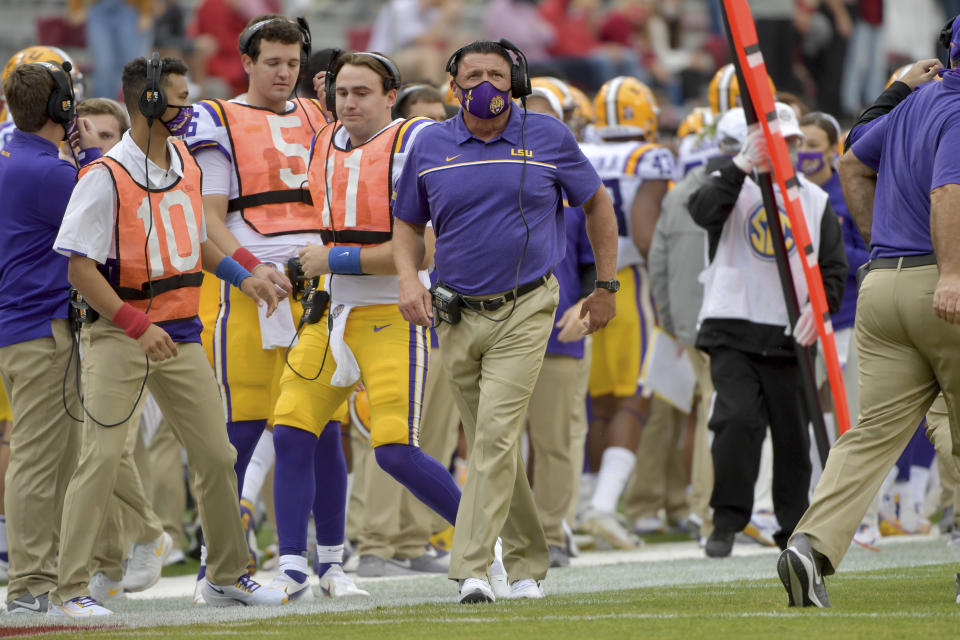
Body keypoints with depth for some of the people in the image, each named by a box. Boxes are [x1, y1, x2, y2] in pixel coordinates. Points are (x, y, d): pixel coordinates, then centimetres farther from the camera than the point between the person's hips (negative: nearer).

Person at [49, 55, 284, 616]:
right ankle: (70, 590, -9)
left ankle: (228, 576, 22)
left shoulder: (186, 163, 10)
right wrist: (138, 326, -23)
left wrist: (240, 276, 11)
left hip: (180, 334, 7)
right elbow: (80, 268, -15)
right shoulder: (106, 177, -14)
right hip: (118, 335, -7)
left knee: (216, 455, 8)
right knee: (104, 456, -13)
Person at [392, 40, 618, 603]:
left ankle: (473, 569, -19)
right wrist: (409, 279, -4)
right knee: (491, 446, 9)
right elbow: (408, 223, 15)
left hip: (525, 312, -3)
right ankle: (528, 561, 22)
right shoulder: (429, 146, 4)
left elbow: (597, 203, 11)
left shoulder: (548, 137, -1)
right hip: (457, 316, 3)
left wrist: (607, 287, 10)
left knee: (497, 434, -16)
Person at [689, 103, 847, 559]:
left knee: (793, 432, 5)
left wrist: (822, 304, -8)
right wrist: (741, 166, -30)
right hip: (733, 330, -3)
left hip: (790, 334, 3)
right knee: (738, 419, -17)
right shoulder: (730, 184, 4)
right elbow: (704, 212, -19)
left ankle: (794, 529, 17)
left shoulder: (815, 199, 12)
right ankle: (727, 522, -10)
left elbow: (834, 265, 11)